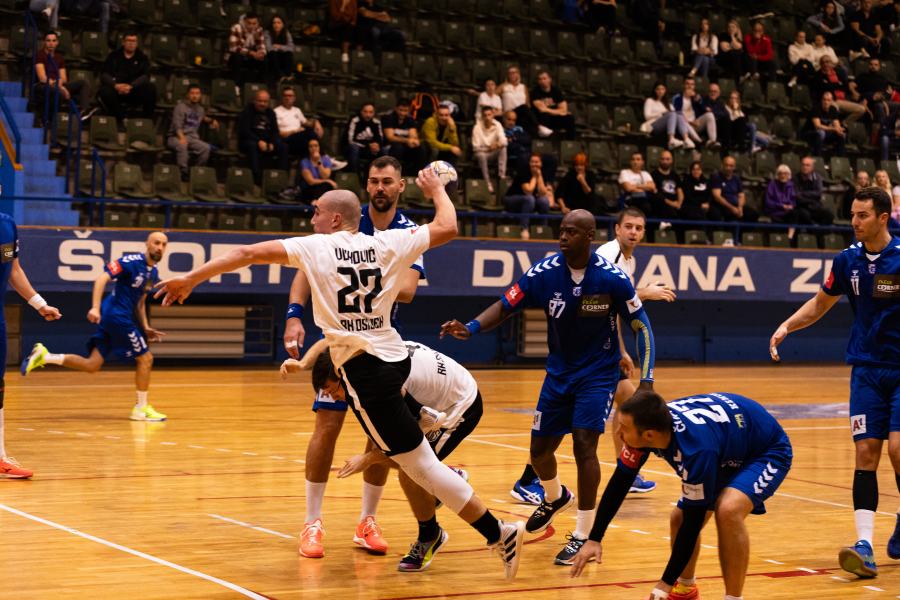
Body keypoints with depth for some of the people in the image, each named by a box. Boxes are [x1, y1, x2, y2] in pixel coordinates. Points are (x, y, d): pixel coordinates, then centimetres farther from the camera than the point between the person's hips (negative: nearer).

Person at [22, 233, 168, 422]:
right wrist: (96, 308, -31)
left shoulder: (153, 272, 15)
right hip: (117, 316, -9)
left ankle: (44, 356, 3)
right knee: (146, 358, -1)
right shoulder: (132, 261, -12)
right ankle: (141, 409, 11)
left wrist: (145, 328, 19)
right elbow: (101, 279, -20)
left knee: (92, 365, 3)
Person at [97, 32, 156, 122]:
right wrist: (115, 85, -17)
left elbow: (145, 77, 1)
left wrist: (130, 86, -19)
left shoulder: (142, 58, 18)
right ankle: (121, 119, -25)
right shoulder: (114, 56, 18)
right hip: (115, 89, 0)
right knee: (104, 91, -35)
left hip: (134, 90, 0)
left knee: (151, 88, -30)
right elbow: (104, 75, 6)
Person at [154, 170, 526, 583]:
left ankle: (498, 533, -3)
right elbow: (447, 227, 15)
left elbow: (248, 253, -4)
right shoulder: (387, 243, 6)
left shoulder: (316, 247, -3)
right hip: (395, 358, 6)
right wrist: (437, 190, 33)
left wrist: (192, 278, 2)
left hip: (364, 370, -6)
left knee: (421, 465, -3)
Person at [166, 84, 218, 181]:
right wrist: (182, 138, -31)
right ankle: (183, 172, -40)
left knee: (206, 147, -25)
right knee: (182, 145, -41)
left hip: (192, 138, 5)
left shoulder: (200, 110, 21)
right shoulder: (181, 107, -2)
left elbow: (203, 118, 46)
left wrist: (212, 120, 26)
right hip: (176, 137, -5)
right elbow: (177, 125, -14)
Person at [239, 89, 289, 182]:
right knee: (252, 144, -40)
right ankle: (256, 174, -46)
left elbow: (275, 131, 9)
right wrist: (259, 142, -25)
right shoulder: (247, 112, 1)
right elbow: (245, 131, -12)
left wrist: (272, 144, -13)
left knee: (284, 146, -21)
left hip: (267, 142, 4)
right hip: (251, 140, -4)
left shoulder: (271, 113, 17)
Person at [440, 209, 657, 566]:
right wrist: (471, 328, -24)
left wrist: (646, 382, -15)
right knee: (539, 450, 8)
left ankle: (585, 534, -6)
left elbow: (641, 327, -9)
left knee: (584, 444, -20)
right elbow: (504, 307, -5)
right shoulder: (543, 273, -12)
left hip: (598, 373, -4)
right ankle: (555, 498, 44)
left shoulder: (612, 278, -18)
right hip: (559, 371, 4)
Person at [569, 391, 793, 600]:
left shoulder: (696, 448, -41)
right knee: (679, 519, 4)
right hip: (727, 456, 8)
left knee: (728, 510, -33)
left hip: (768, 452, -8)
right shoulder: (648, 424, -20)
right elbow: (620, 481, -5)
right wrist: (594, 539, -6)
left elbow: (693, 522, -32)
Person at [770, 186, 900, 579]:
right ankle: (865, 547, -10)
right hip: (866, 368, 3)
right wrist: (786, 327, 6)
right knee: (866, 452, -6)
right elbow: (820, 304, 19)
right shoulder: (848, 260, 3)